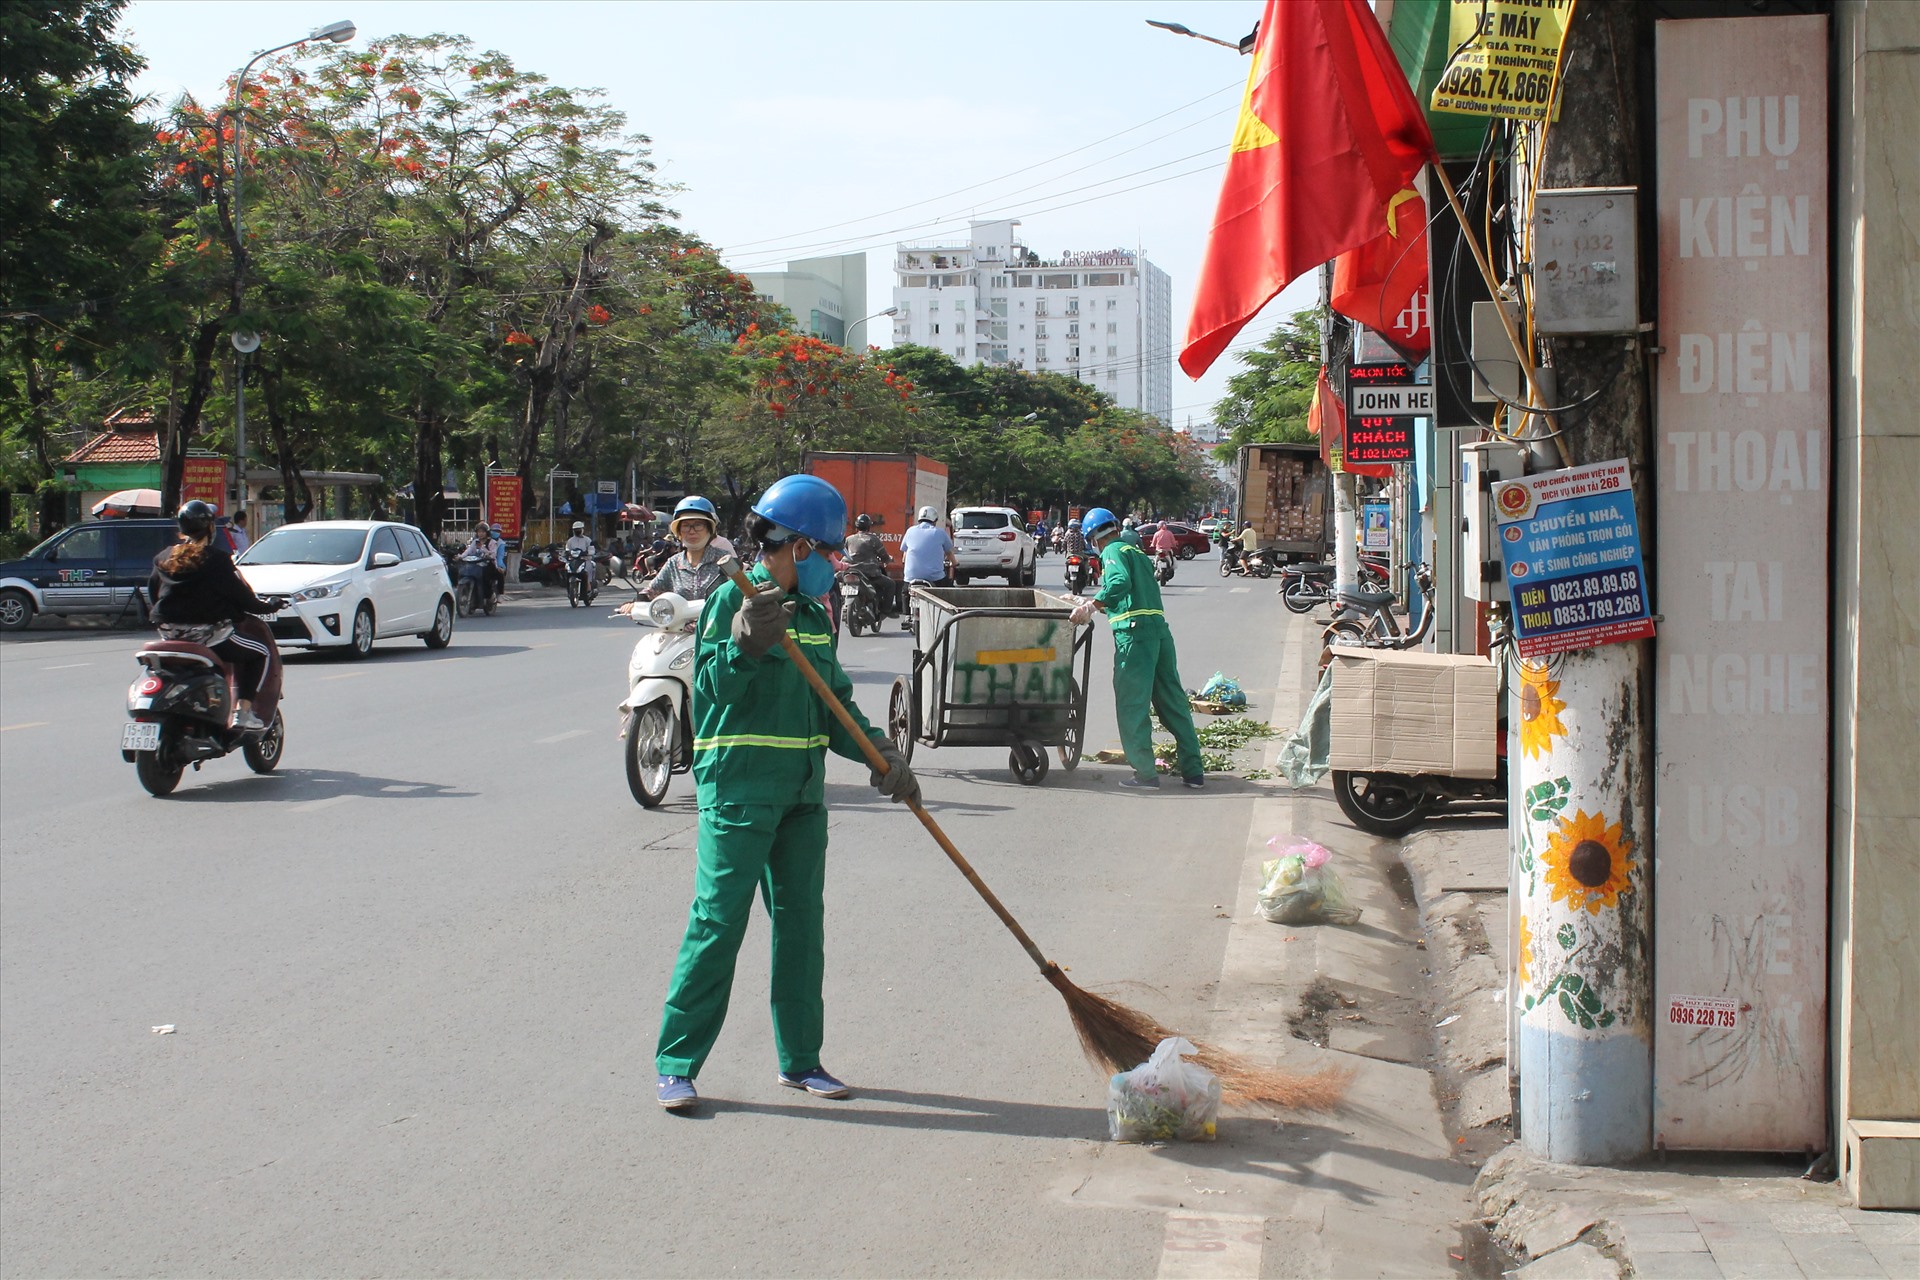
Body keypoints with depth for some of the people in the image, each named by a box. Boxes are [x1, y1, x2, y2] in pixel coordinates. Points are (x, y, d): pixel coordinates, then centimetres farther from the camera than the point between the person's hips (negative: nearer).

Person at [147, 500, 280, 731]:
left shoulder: (163, 559, 7)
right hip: (208, 633, -7)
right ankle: (243, 711, -1)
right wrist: (268, 606, 9)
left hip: (170, 633, 7)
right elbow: (239, 595, -7)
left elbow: (152, 592, 14)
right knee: (260, 653, 11)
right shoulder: (216, 558, -10)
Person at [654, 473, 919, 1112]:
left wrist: (878, 751, 0)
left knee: (801, 920, 11)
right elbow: (710, 686, -16)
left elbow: (835, 701, 14)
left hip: (803, 792, 7)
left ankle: (799, 1058, 21)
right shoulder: (732, 600, -8)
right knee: (718, 920, -7)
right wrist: (745, 645, -33)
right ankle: (676, 1064, 0)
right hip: (738, 786, -7)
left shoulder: (813, 613, 14)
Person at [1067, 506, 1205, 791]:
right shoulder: (1138, 552, 24)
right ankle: (1193, 770, 12)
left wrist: (1092, 606, -18)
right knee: (1173, 702, 10)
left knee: (1132, 706, -2)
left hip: (1134, 632, -8)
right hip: (1160, 628, 8)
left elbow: (1120, 583, -20)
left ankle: (1145, 772, -2)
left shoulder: (1114, 552, -2)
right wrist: (1099, 605, 26)